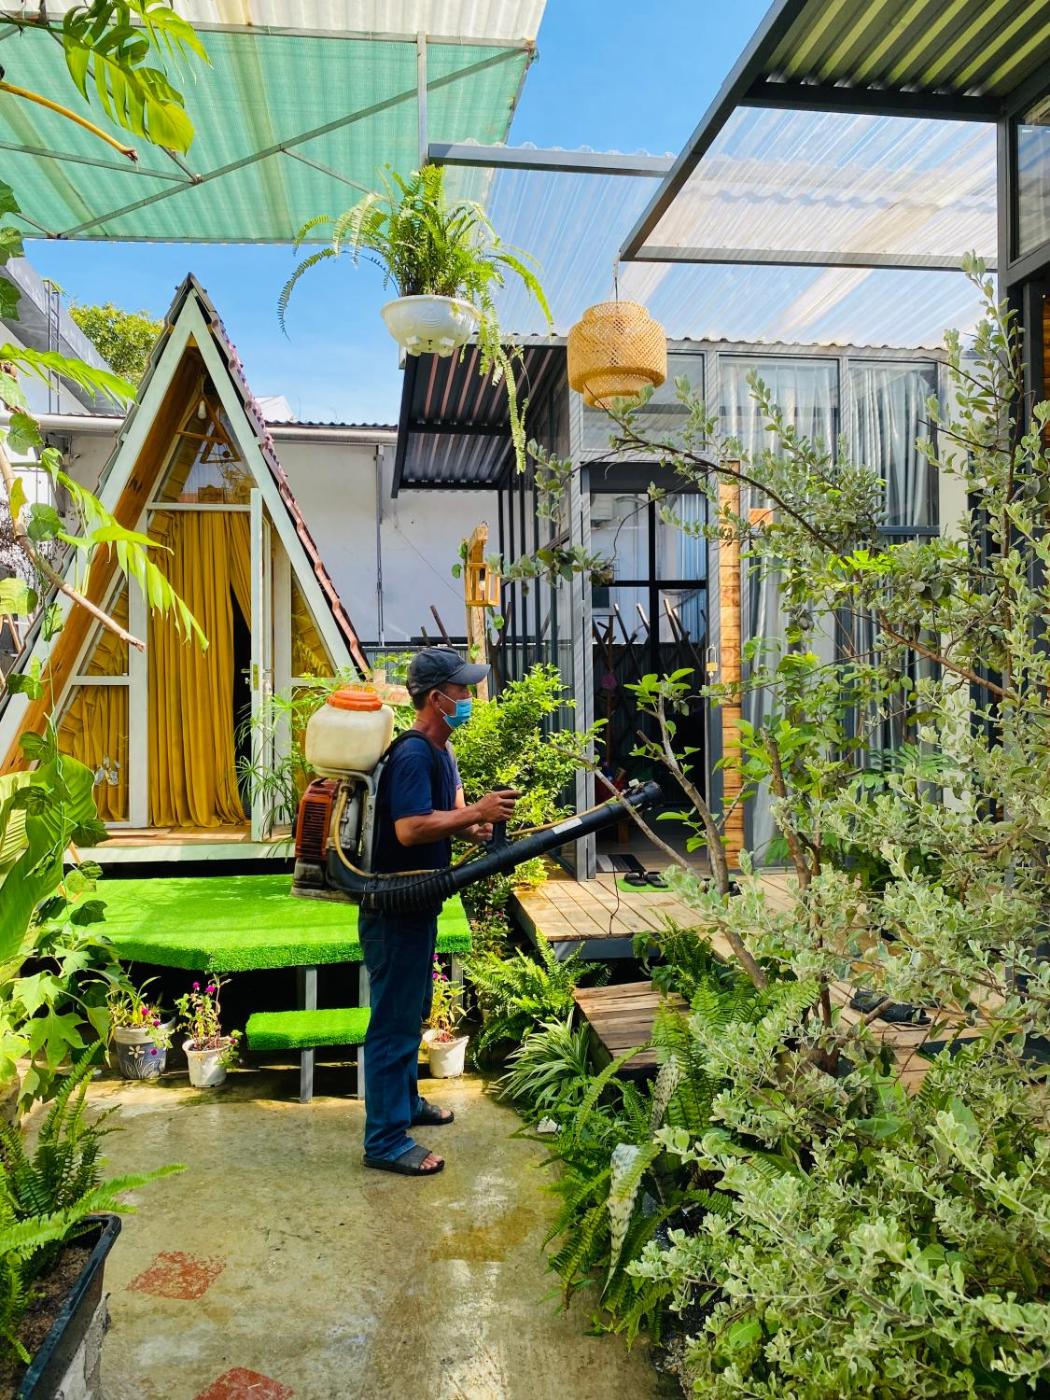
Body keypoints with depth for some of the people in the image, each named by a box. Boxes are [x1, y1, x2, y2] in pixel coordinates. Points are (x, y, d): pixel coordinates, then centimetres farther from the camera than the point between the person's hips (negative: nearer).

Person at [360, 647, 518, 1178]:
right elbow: (410, 829, -33)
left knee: (412, 1012, 23)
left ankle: (405, 1101, 40)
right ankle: (385, 1140, 10)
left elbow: (446, 818, 14)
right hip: (395, 911, -10)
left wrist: (478, 825, -5)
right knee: (395, 1021, -1)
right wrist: (476, 812, -29)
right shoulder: (413, 755, -22)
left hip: (417, 906, 10)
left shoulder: (439, 752, 10)